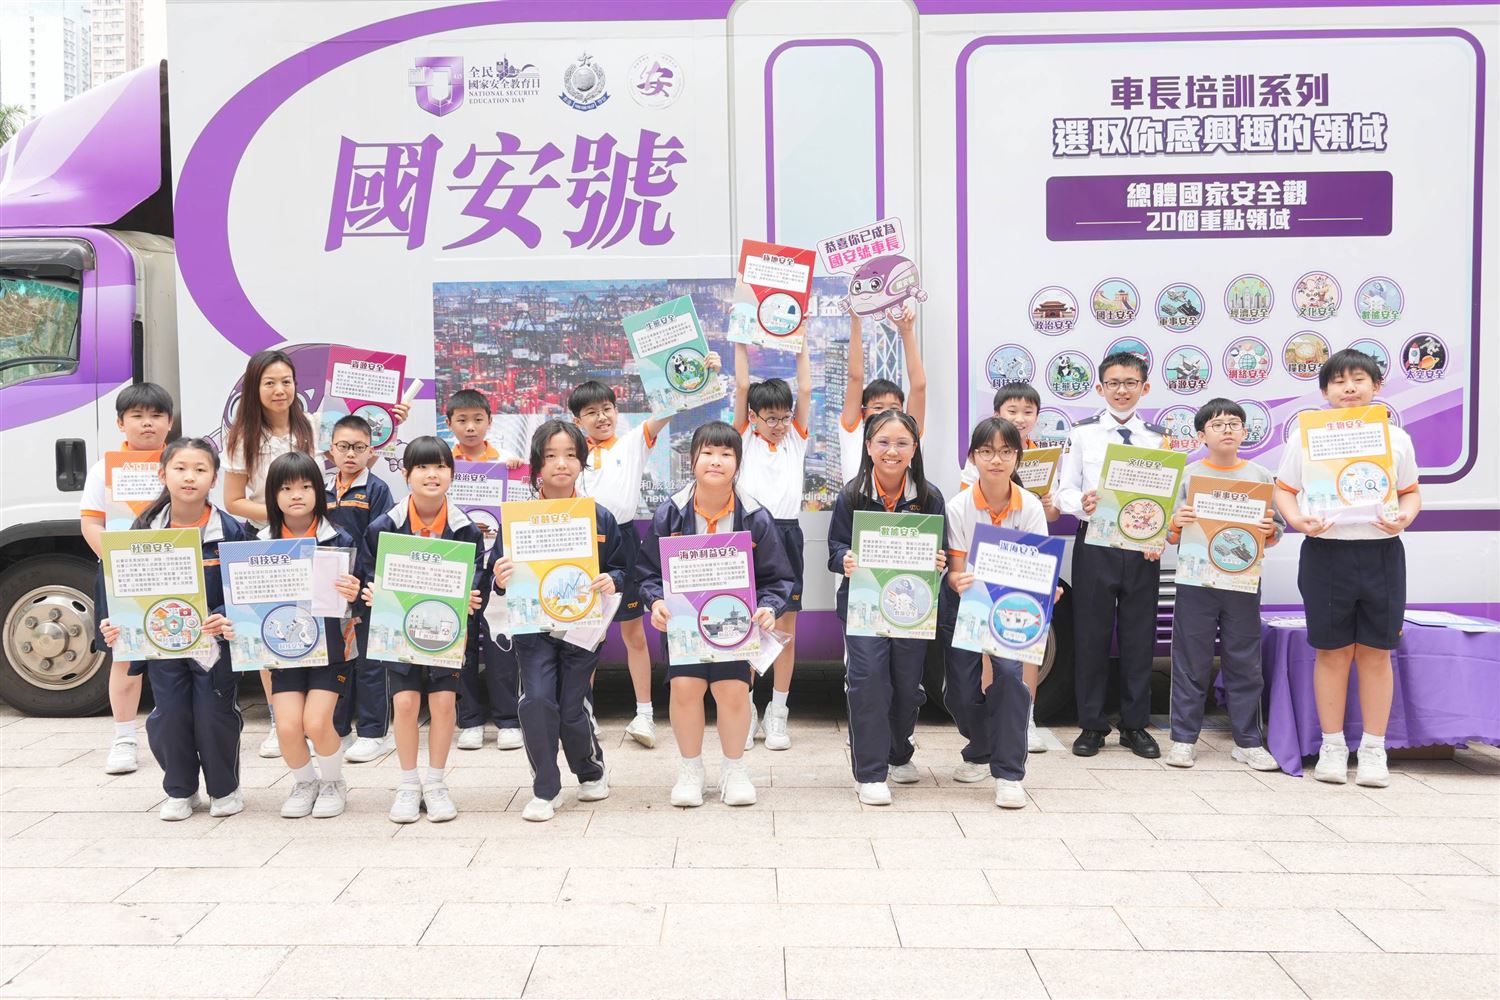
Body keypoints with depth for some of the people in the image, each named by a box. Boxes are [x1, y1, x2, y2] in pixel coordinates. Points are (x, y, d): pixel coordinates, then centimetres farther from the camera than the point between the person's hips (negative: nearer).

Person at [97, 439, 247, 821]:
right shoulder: (145, 529, -1)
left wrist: (224, 619, -27)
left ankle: (224, 789, 23)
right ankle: (180, 791, 27)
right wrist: (113, 623, -11)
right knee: (169, 717, 8)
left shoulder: (229, 530, -10)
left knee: (214, 716, 3)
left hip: (213, 642, -3)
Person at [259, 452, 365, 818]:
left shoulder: (338, 540, -5)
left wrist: (353, 595, -25)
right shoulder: (262, 544, 1)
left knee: (317, 722, -13)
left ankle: (333, 783, 15)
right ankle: (304, 783, 21)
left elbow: (357, 592, -3)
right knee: (288, 725, -8)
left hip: (330, 646, -2)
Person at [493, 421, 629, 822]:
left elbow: (620, 570, 6)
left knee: (573, 710, 5)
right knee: (537, 700, -14)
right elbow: (500, 574, 0)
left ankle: (592, 772, 36)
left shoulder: (599, 517, 0)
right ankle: (545, 789, 5)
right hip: (533, 627, 0)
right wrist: (500, 581, -23)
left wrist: (611, 582, -16)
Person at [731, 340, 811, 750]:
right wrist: (741, 343, 5)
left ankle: (777, 713, 12)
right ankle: (745, 710, 12)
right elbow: (742, 387, 3)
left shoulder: (796, 439, 13)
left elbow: (806, 390, 8)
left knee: (786, 627, 4)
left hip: (787, 535, 2)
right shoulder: (745, 438, 8)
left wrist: (801, 344, 9)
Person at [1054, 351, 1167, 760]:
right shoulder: (1082, 433, 4)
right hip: (1095, 543, -1)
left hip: (1143, 547, 2)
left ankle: (1135, 726, 18)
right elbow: (1064, 490, 0)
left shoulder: (1158, 437, 9)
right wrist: (1083, 504, -22)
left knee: (1139, 636, 7)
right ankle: (1091, 725, 14)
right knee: (1091, 634, 3)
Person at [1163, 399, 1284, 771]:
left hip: (1243, 580, 1)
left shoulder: (1261, 476, 6)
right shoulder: (1188, 475, 3)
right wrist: (1177, 522, -18)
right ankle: (1183, 738, 12)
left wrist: (1270, 530, -14)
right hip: (1196, 579, -1)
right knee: (1191, 661, 4)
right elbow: (1170, 535, 3)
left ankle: (1248, 741, 16)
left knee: (1245, 662, 6)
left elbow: (1275, 533, 8)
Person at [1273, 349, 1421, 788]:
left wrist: (1404, 517, -10)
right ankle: (1332, 747, 17)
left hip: (1381, 552, 1)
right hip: (1325, 552, -1)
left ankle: (1373, 750, 17)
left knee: (1376, 653, 6)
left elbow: (1411, 492, 12)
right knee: (1332, 652, 6)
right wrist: (1298, 520, -14)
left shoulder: (1396, 438, 7)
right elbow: (1283, 490, 5)